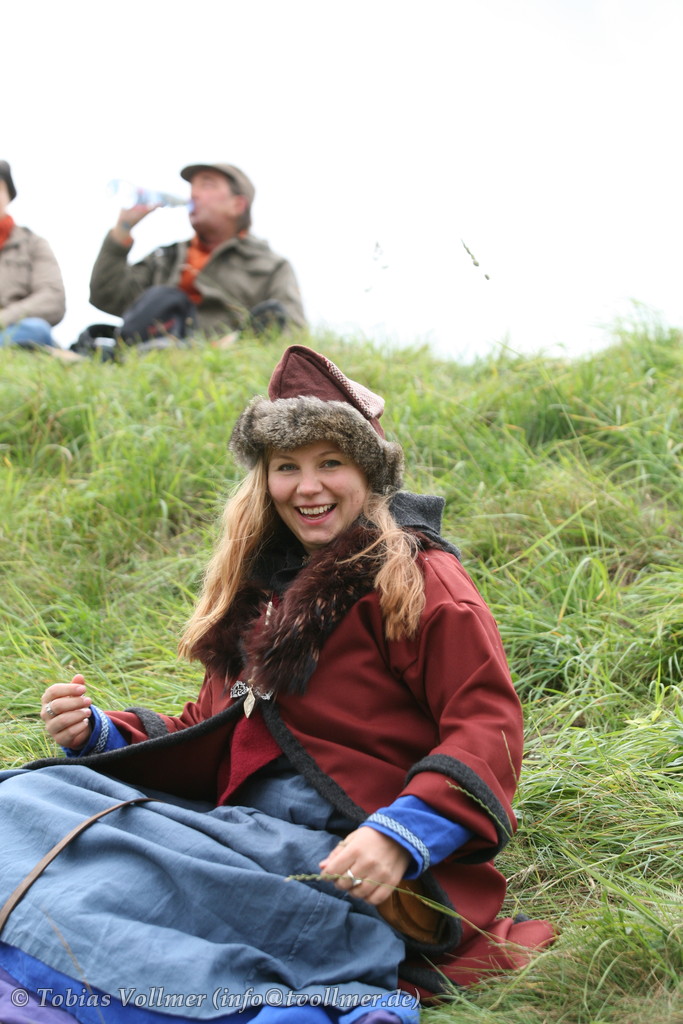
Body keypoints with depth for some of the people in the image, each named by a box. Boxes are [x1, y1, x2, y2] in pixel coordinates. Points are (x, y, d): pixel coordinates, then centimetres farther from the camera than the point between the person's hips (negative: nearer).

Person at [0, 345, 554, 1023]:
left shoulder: (417, 577, 0)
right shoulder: (261, 588, 21)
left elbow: (488, 726, -9)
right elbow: (209, 736, 23)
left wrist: (400, 838, -25)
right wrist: (99, 735, 4)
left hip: (351, 859, -8)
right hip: (245, 829, 8)